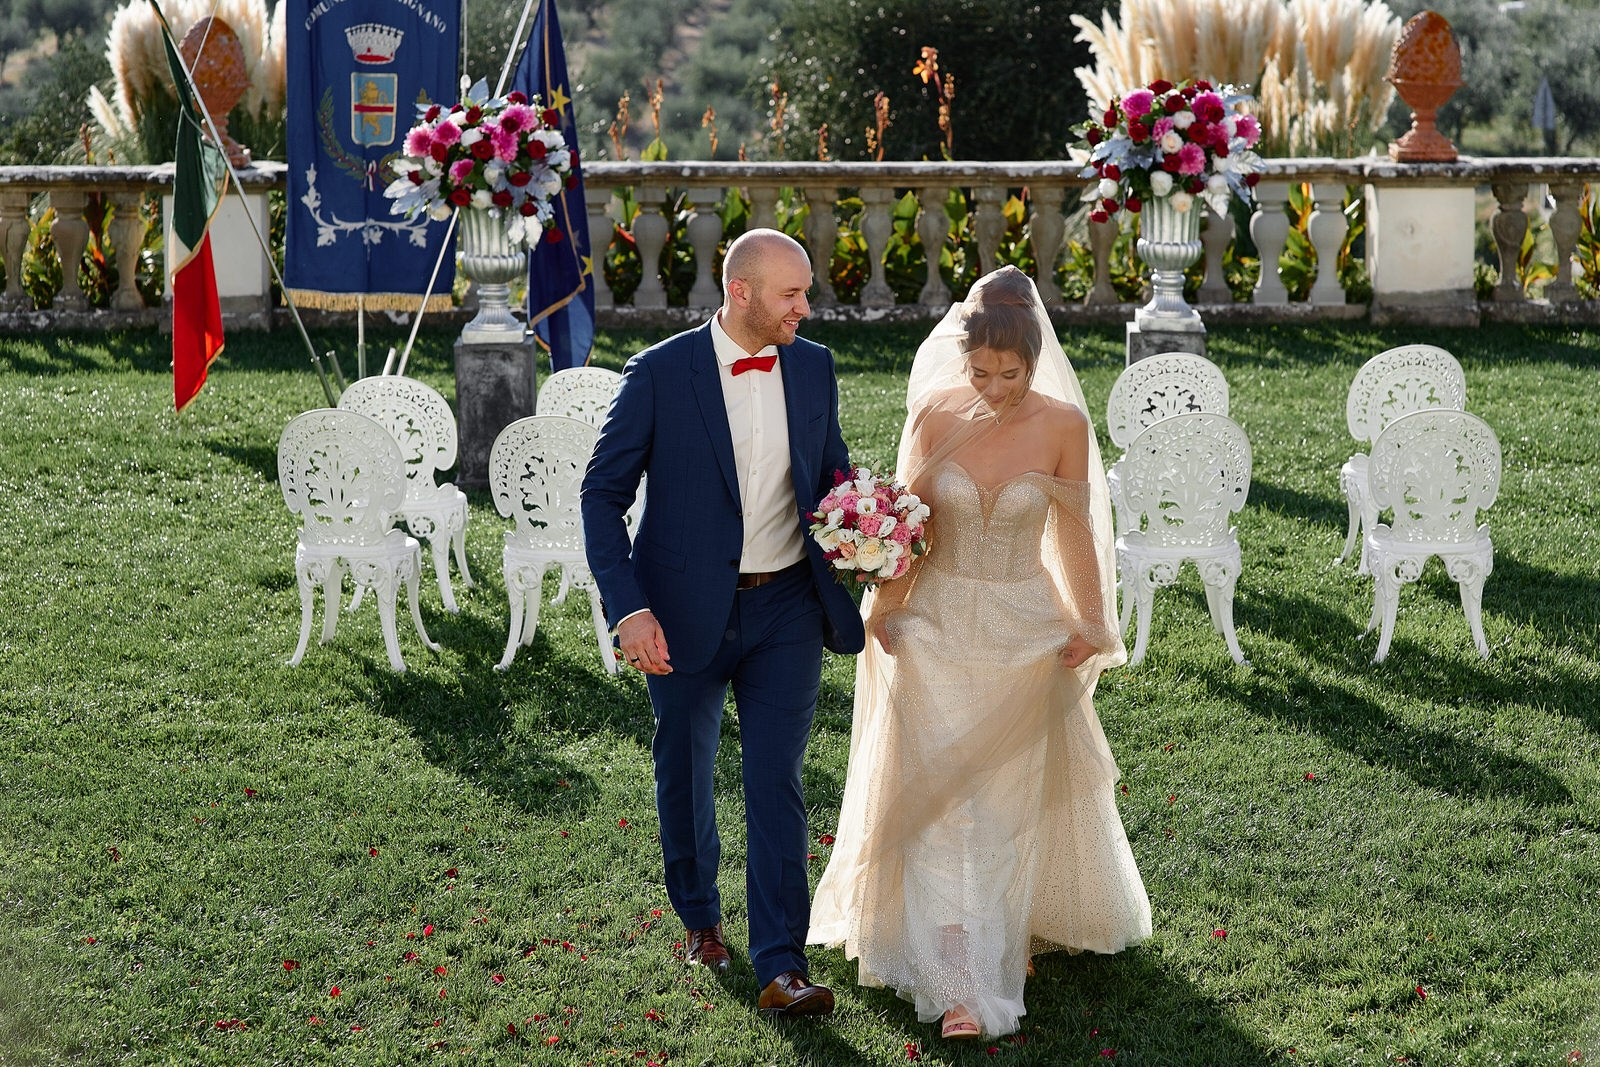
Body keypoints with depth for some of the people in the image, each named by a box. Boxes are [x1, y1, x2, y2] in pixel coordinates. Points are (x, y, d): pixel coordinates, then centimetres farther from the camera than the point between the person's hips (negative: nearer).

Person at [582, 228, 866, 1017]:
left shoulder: (813, 368, 1)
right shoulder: (660, 374, -11)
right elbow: (603, 494, -10)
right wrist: (628, 608, -20)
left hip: (785, 606, 2)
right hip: (686, 613, -1)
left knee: (777, 782, -6)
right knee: (685, 774, 15)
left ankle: (781, 967, -7)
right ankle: (699, 917, 40)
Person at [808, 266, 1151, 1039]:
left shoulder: (1062, 425, -9)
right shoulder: (935, 413, -7)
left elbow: (1075, 533, -1)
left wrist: (1089, 624, 3)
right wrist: (883, 609, 4)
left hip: (1024, 632, 0)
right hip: (938, 627, 1)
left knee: (1009, 803, 10)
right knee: (940, 803, -4)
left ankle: (1012, 935, 30)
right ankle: (959, 983, -1)